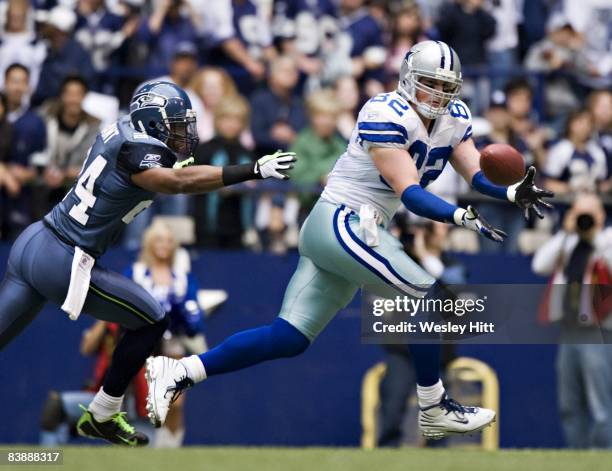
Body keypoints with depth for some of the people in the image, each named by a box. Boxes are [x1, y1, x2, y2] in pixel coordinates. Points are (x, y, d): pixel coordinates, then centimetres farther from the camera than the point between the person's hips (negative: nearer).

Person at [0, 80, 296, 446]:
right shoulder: (136, 152, -17)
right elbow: (178, 183, -36)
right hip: (60, 265, -9)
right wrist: (255, 171, -39)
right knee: (152, 322, 5)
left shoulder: (119, 132, 8)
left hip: (30, 243, 9)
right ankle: (101, 417, 13)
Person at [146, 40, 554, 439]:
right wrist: (463, 217, -33)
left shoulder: (454, 119, 9)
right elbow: (410, 194, -22)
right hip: (342, 222, -9)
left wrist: (515, 193, -17)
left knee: (289, 339, 3)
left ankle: (178, 373, 2)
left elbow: (478, 175, 2)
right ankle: (435, 411, 3)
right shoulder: (387, 116, -17)